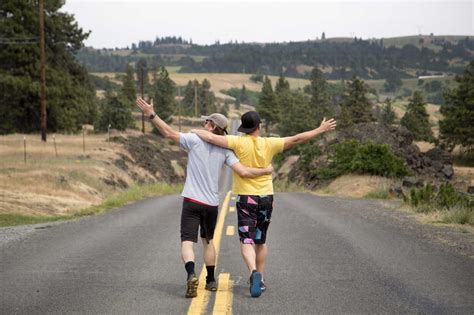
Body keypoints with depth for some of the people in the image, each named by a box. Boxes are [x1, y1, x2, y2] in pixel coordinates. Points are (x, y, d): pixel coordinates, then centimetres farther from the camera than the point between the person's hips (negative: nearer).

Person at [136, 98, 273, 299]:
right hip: (212, 203, 4)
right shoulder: (225, 150, 2)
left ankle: (191, 275, -32)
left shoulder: (195, 140, -6)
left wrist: (151, 115, -1)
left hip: (192, 201, -4)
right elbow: (244, 172, -6)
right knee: (208, 240, 22)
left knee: (187, 241, -7)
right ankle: (211, 281, 28)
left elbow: (169, 133, -8)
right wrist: (265, 171, 10)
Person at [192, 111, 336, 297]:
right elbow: (296, 139, 1)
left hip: (246, 198, -3)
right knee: (260, 241, 18)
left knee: (246, 242, -4)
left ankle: (254, 272, -29)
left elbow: (212, 138, -17)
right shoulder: (269, 144, -3)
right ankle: (260, 280, 23)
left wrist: (196, 132, 3)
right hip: (266, 198, 3)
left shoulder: (239, 143, -10)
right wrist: (320, 130, 11)